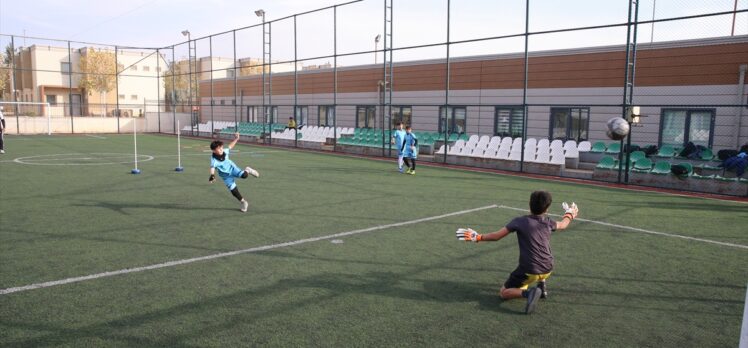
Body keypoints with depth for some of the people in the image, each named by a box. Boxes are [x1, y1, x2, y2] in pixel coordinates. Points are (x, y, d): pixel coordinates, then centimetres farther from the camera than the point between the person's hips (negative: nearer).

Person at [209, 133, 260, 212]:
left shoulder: (224, 152, -17)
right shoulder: (214, 160, -31)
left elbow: (230, 146, 4)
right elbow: (212, 168, -50)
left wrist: (236, 139, 2)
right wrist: (212, 175, -70)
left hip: (232, 168, 1)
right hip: (225, 175, -1)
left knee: (244, 175, -27)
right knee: (233, 190, -3)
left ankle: (248, 170, 11)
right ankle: (243, 202, 18)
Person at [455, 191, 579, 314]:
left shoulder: (520, 221, -11)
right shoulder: (547, 222, 1)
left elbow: (496, 236, -9)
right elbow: (562, 225, 24)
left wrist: (477, 237, 4)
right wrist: (569, 215, 45)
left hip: (529, 271, -5)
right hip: (548, 270, 5)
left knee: (503, 293, 7)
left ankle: (529, 293, -20)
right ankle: (541, 287, 23)